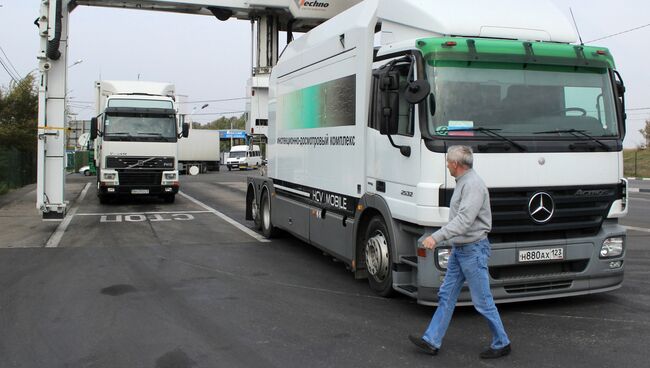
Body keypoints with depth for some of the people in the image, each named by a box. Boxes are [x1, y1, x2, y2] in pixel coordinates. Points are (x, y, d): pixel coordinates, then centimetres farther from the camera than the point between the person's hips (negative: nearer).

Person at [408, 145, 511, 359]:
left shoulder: (473, 185, -19)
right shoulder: (462, 182, 12)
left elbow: (464, 220, -30)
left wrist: (437, 237, -36)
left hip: (473, 250, -10)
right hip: (459, 249, 10)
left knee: (482, 301, 1)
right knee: (446, 295, 9)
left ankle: (501, 343, 17)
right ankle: (431, 341, 14)